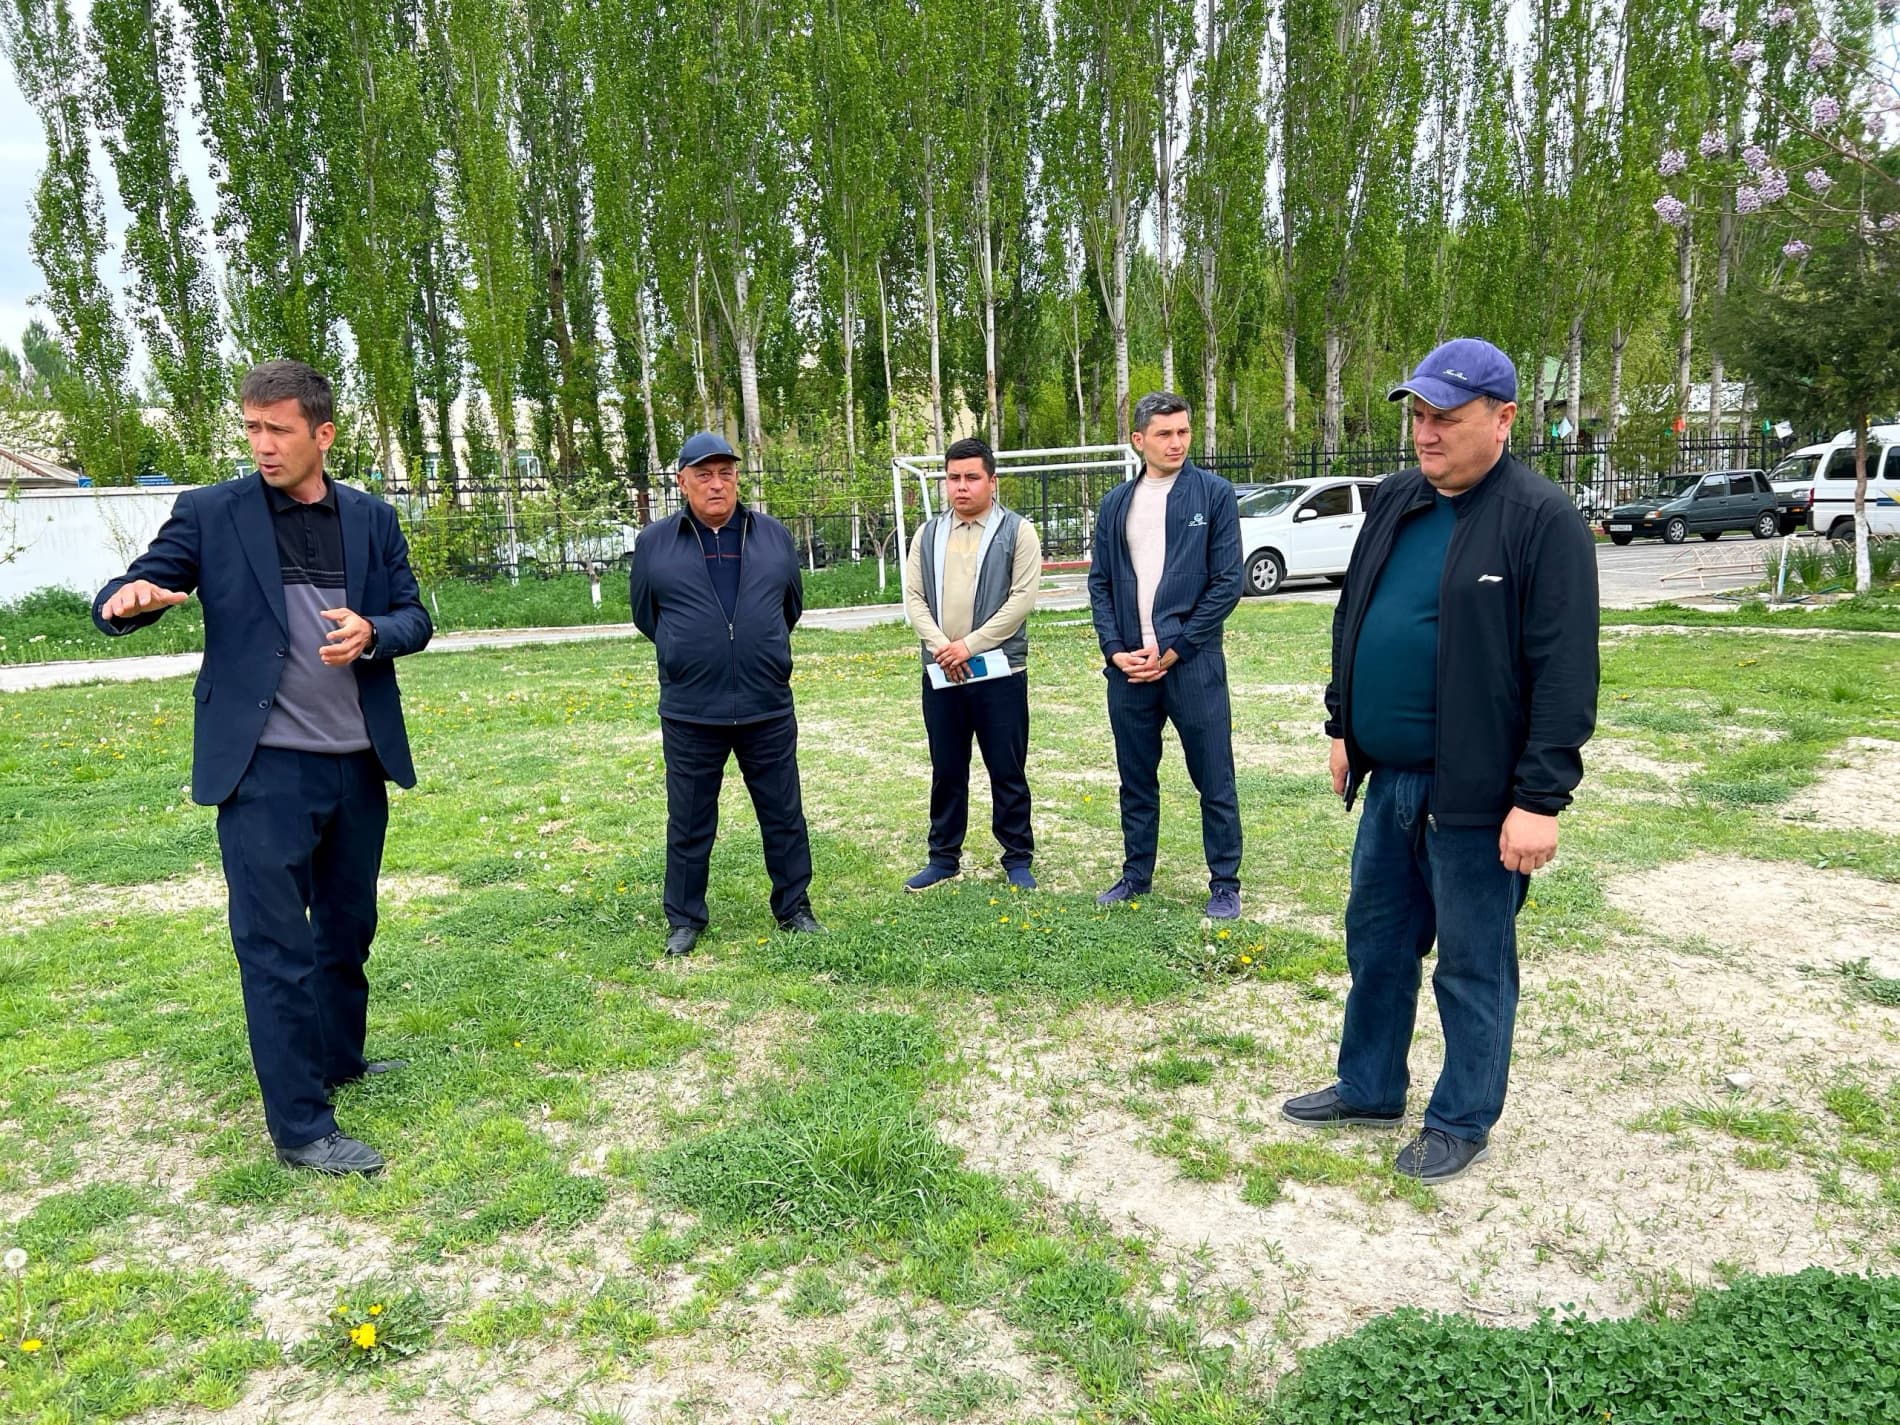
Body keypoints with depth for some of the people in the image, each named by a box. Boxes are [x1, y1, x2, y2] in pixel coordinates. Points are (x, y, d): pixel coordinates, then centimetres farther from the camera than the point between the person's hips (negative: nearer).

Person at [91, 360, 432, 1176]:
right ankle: (299, 1126, 8)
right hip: (264, 769, -4)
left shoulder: (372, 519, 6)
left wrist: (372, 634, -15)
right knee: (275, 947, -1)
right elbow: (128, 597, -6)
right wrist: (128, 598, -30)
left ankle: (339, 1058, 38)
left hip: (359, 764, 4)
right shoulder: (210, 514, -2)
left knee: (349, 926, 18)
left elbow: (414, 619, 7)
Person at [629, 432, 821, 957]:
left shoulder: (774, 536, 3)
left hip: (768, 709, 1)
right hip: (690, 713, -1)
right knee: (689, 823, 9)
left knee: (783, 815, 11)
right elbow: (644, 615, 12)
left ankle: (793, 907, 27)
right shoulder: (654, 543, -1)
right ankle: (684, 918, 25)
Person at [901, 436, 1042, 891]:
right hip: (940, 672, 4)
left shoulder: (1017, 532, -2)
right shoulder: (928, 534, 10)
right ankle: (944, 857, 23)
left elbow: (1022, 598, -10)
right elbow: (914, 597, 5)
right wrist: (941, 647, -11)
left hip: (1000, 671, -3)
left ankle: (1017, 858, 18)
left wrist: (969, 644, -15)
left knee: (1008, 772, 5)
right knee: (946, 772, 12)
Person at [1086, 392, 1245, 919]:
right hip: (1129, 665, 4)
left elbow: (1228, 582, -6)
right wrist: (1116, 650, -3)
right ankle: (1136, 874, 27)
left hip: (1192, 662, -4)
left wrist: (1173, 649, -10)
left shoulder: (1214, 494, -2)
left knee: (1214, 781, 3)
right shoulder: (1116, 503, 9)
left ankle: (1225, 884, 16)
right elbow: (1100, 582, 10)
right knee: (1136, 779, 14)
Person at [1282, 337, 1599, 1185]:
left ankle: (1463, 1122, 27)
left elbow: (1565, 672, -17)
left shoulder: (1542, 520, -14)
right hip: (1389, 781, 7)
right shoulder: (1394, 502, 8)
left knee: (1472, 964, 9)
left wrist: (1541, 798, -19)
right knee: (1376, 941, 19)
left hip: (1476, 794, -7)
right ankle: (1368, 1090, 37)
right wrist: (1343, 727, 16)